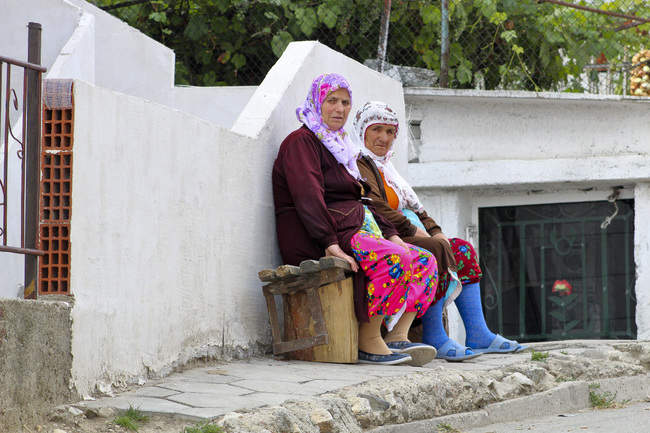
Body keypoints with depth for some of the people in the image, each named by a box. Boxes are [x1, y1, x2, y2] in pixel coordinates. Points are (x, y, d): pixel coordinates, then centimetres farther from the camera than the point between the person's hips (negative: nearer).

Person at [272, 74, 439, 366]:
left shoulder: (340, 147, 27)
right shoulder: (302, 142, -4)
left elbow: (361, 200, 27)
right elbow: (308, 197, -18)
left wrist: (391, 235, 11)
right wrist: (330, 245, -29)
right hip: (313, 241, -10)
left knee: (425, 262, -6)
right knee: (394, 261, -30)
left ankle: (397, 338, -17)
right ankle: (368, 344, -26)